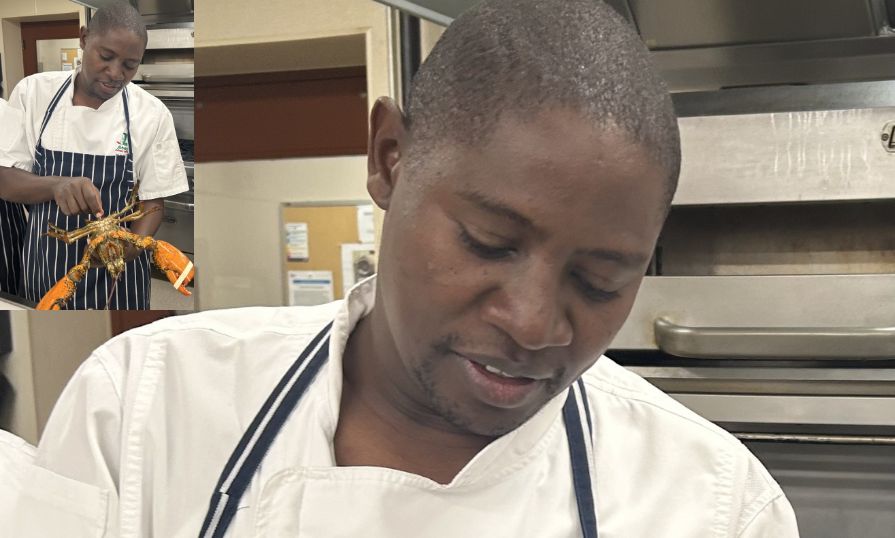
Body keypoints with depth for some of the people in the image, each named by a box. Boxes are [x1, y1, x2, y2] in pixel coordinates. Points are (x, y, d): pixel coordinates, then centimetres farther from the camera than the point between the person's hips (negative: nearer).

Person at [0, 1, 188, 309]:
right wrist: (57, 186, -27)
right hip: (42, 268, 1)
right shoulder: (32, 92, -6)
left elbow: (153, 199, -3)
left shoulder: (152, 114, -9)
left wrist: (133, 246, -24)